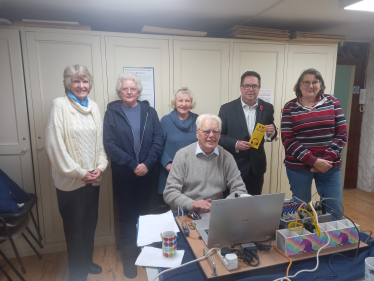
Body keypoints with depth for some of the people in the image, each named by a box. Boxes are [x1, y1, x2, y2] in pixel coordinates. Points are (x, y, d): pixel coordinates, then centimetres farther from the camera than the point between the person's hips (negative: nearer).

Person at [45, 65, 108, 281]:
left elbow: (100, 140, 8)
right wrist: (79, 173, -14)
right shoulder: (60, 104, -10)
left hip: (93, 179, 5)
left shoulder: (94, 106, 6)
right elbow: (55, 144, -15)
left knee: (90, 223, 18)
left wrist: (100, 167, -5)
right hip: (70, 181, -5)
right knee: (75, 227, 8)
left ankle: (87, 261, 41)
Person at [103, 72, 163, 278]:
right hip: (123, 174, -1)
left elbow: (158, 141, -1)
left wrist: (147, 164, -13)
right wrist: (132, 165, -14)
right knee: (127, 215, 10)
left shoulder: (149, 112, 4)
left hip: (146, 172, 1)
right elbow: (110, 145, -8)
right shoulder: (111, 113, -1)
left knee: (145, 212, 10)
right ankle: (129, 257, 26)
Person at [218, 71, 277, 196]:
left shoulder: (267, 108, 1)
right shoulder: (227, 109, -6)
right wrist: (235, 144, -21)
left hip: (257, 167, 3)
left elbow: (270, 135, 9)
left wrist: (271, 132, -15)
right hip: (233, 166, -2)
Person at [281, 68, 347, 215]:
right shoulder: (290, 107, -1)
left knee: (335, 210, 8)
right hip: (298, 166, -1)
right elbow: (288, 139, -7)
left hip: (330, 166, 2)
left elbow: (342, 133, 2)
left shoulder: (332, 102, 5)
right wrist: (313, 161, -15)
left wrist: (327, 159, -11)